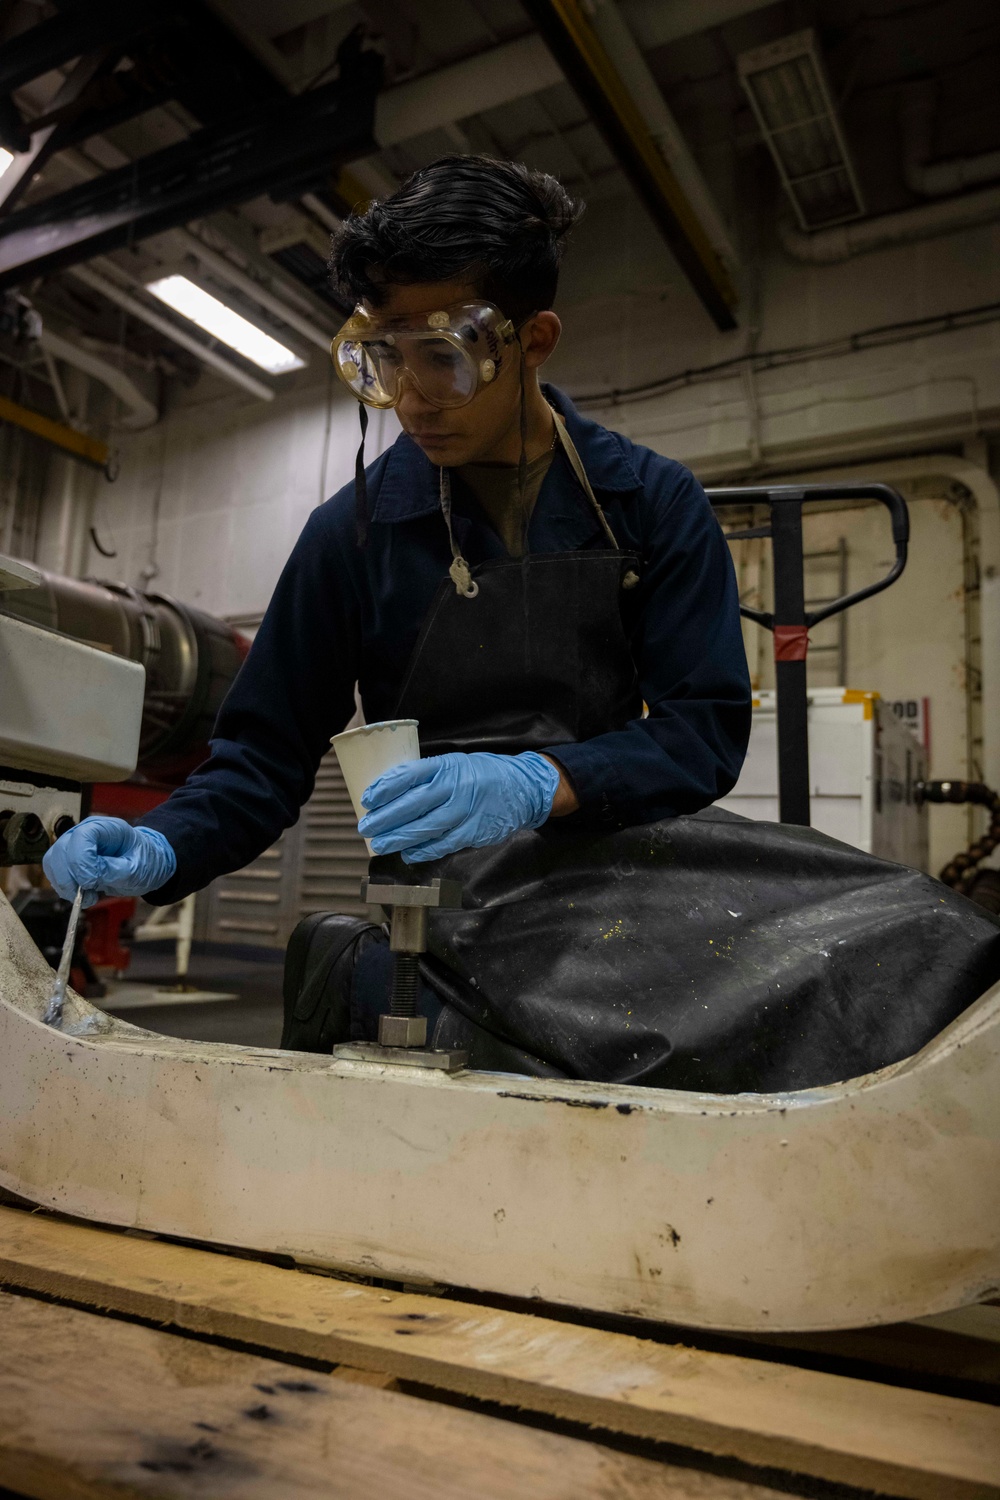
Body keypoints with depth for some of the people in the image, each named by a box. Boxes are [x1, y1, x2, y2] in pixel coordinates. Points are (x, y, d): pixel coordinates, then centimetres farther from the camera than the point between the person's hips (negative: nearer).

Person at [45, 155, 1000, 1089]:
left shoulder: (653, 503, 2)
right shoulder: (355, 531, 2)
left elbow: (705, 732, -4)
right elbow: (266, 754, 5)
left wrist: (542, 784, -22)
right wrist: (161, 851, -14)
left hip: (625, 842, 4)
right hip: (455, 882, -3)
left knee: (904, 930, -21)